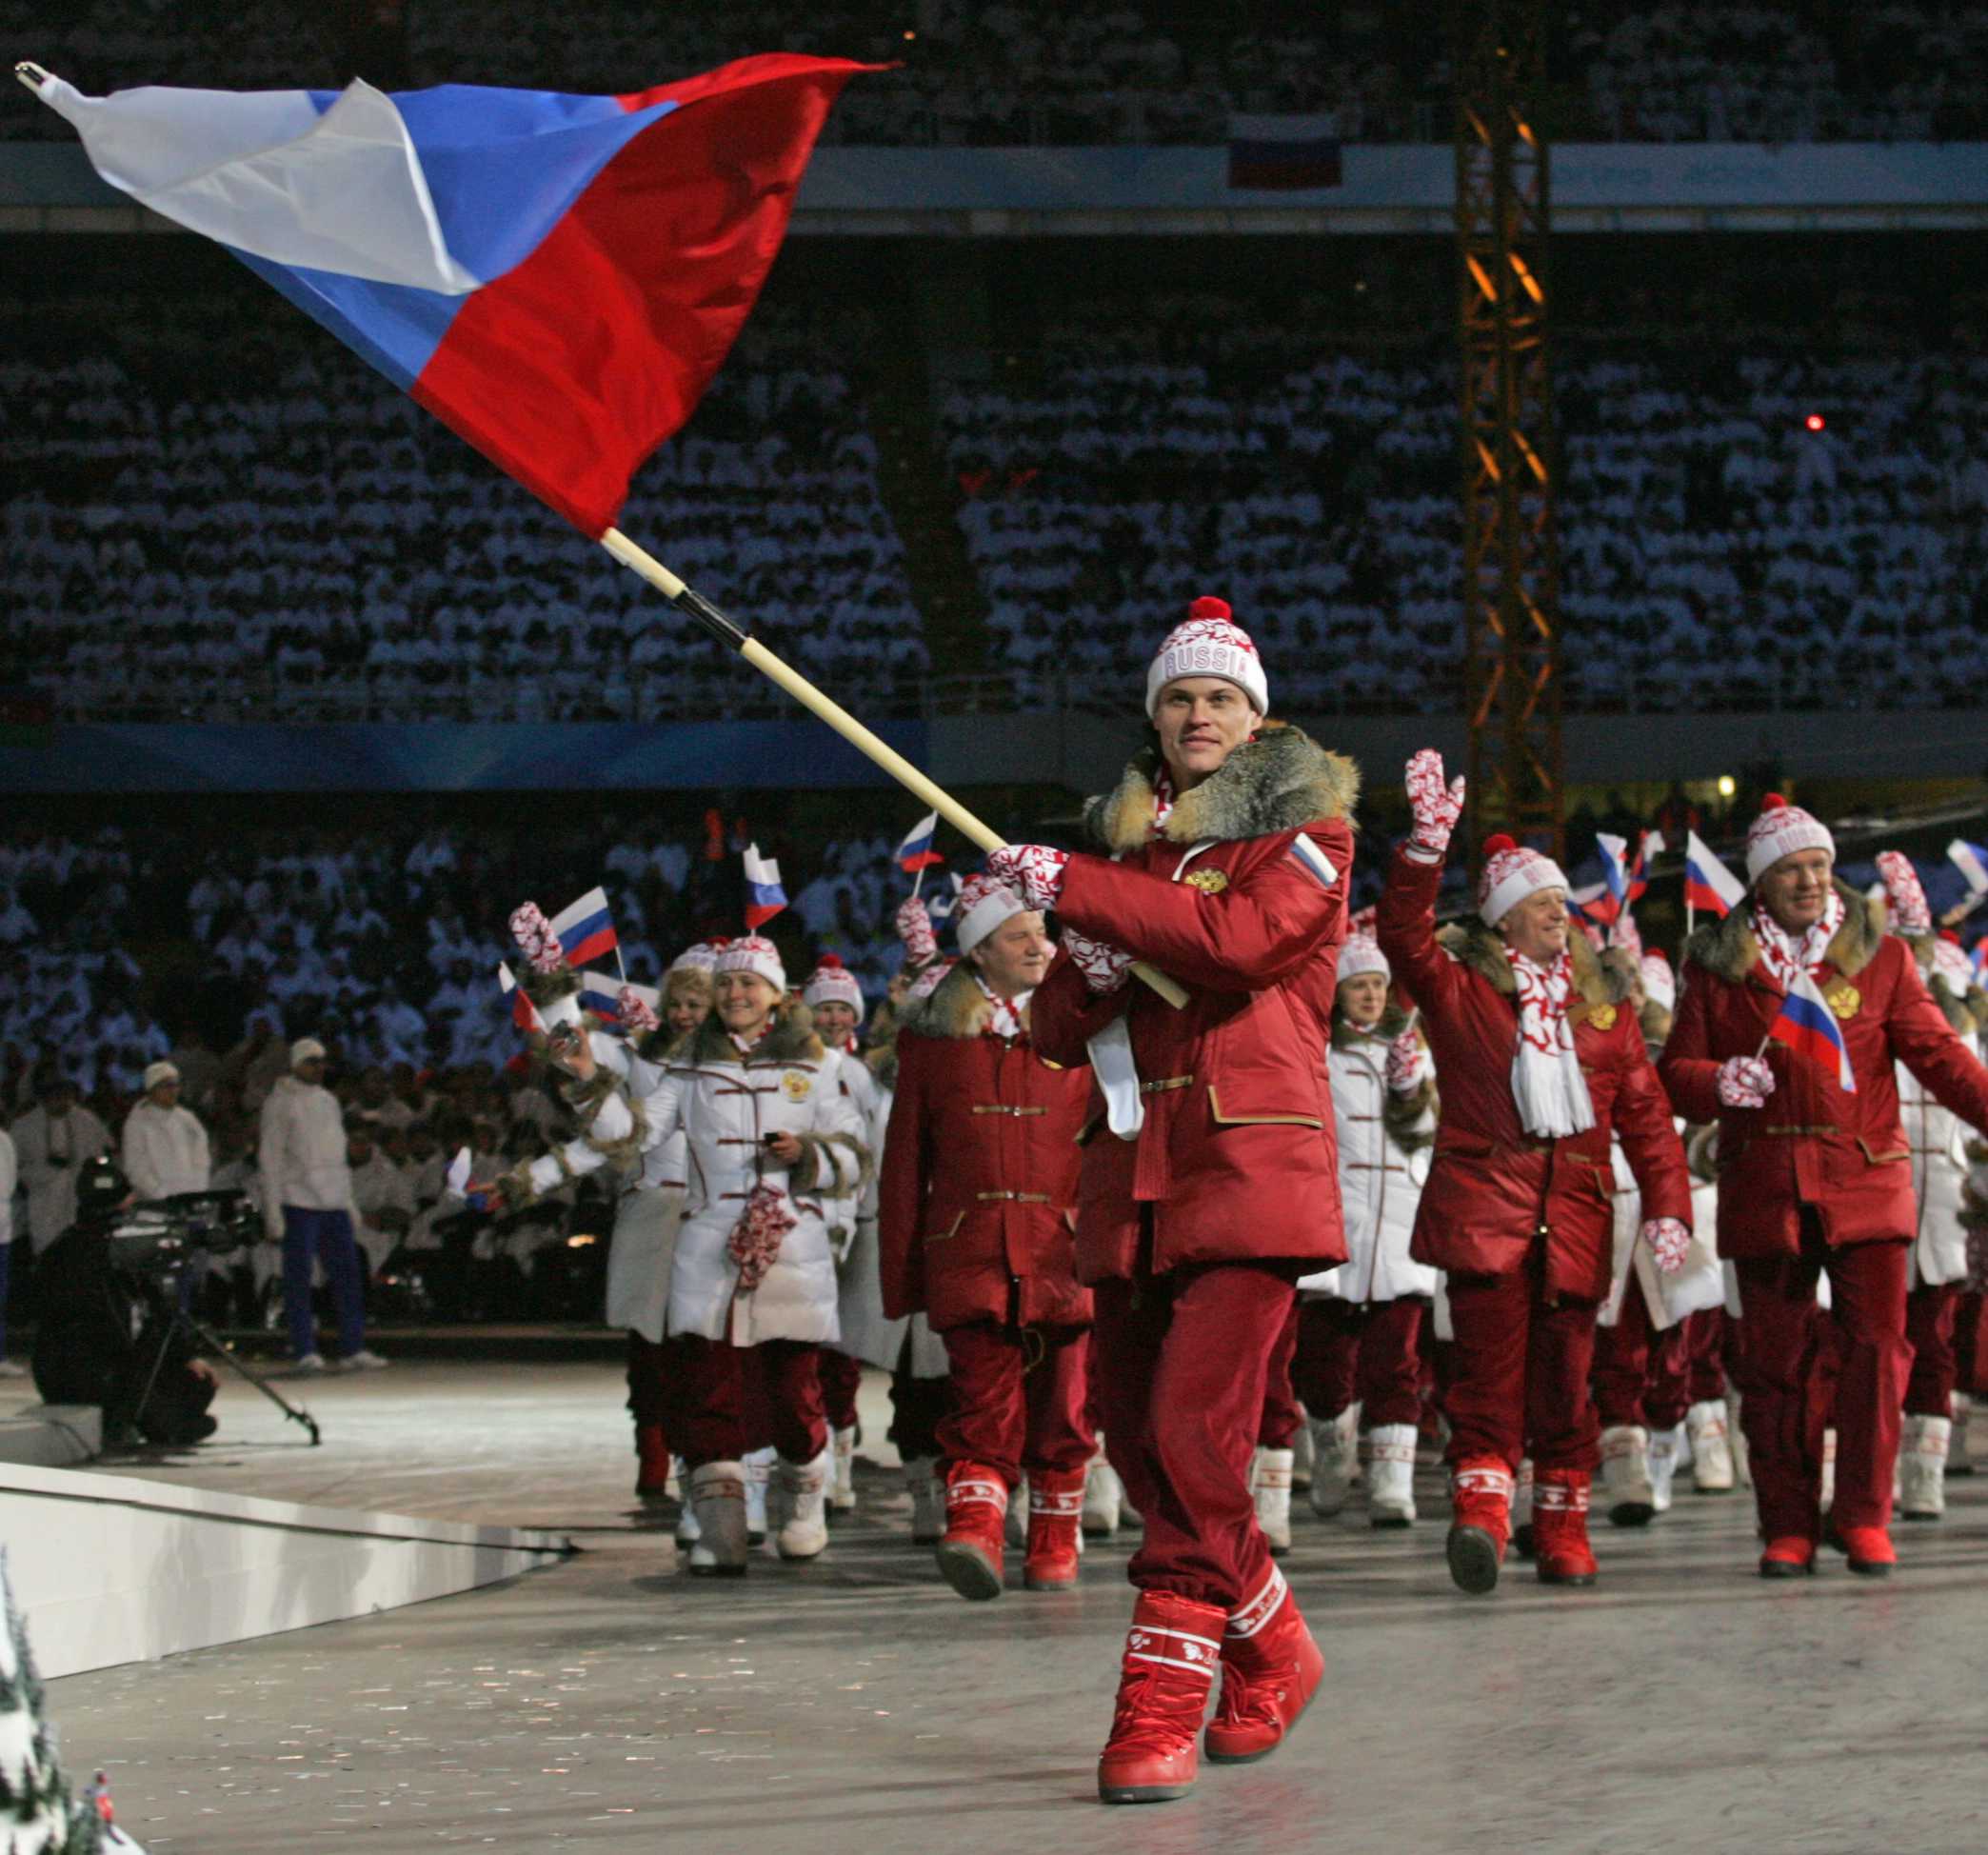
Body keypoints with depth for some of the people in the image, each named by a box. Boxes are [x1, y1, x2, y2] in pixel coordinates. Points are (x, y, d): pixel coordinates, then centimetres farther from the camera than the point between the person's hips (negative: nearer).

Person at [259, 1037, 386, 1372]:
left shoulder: (329, 1101, 18)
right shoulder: (281, 1102, -1)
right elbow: (270, 1156, -5)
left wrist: (349, 1202, 18)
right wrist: (273, 1209, -11)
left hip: (334, 1204, 6)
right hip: (298, 1202, -6)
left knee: (347, 1273, 1)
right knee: (299, 1278, -3)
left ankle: (353, 1348, 3)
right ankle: (304, 1351, -1)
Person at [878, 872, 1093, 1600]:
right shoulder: (935, 1036, 10)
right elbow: (904, 1163, 11)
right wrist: (900, 1273, 7)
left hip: (1064, 1258, 1)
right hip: (971, 1259, -1)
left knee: (1060, 1407, 5)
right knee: (985, 1399, -14)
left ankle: (1054, 1546, 18)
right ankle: (974, 1531, -24)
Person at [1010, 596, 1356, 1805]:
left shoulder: (1307, 830, 4)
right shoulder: (1125, 841, 20)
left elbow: (1239, 936, -17)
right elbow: (1054, 1029, 19)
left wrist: (1072, 892, -14)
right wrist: (1088, 976, -4)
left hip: (1253, 1169, -6)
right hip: (1133, 1176, 6)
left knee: (1195, 1432, -17)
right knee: (1142, 1443, 6)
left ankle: (1162, 1703, -15)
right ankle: (1273, 1650, 26)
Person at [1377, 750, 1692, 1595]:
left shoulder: (1603, 1011, 16)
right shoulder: (1460, 991, 8)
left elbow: (1646, 1115, 13)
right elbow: (1403, 933, -10)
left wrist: (1668, 1205, 0)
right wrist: (1428, 842, -22)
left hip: (1573, 1217, 3)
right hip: (1483, 1206, -3)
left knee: (1565, 1376, 5)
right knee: (1490, 1364, -14)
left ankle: (1563, 1526, 13)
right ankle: (1480, 1511, -20)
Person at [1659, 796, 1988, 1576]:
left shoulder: (1881, 958, 8)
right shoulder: (1717, 966, 8)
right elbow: (1677, 1071, 7)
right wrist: (1718, 1083, -16)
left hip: (1865, 1181, 0)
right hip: (1764, 1183, 0)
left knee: (1878, 1344, -8)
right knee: (1776, 1357, 1)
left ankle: (1865, 1520, 2)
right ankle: (1787, 1527, 9)